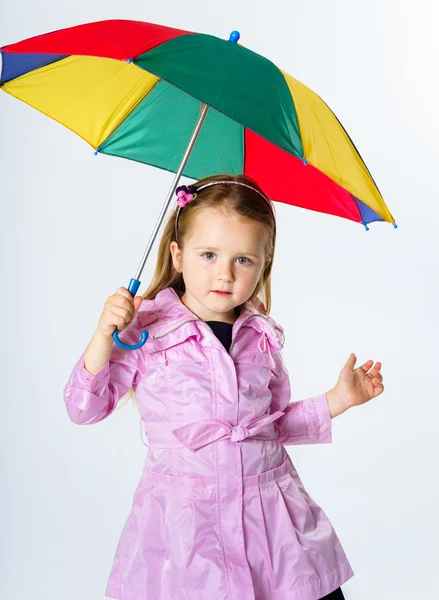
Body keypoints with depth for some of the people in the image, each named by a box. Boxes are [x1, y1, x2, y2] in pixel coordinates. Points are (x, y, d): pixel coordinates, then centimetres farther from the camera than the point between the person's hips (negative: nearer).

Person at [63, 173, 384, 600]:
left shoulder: (262, 336, 5)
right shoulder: (144, 331, -8)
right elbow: (84, 409, -5)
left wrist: (338, 399, 9)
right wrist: (104, 337, -17)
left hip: (270, 508, 4)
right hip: (183, 516, -3)